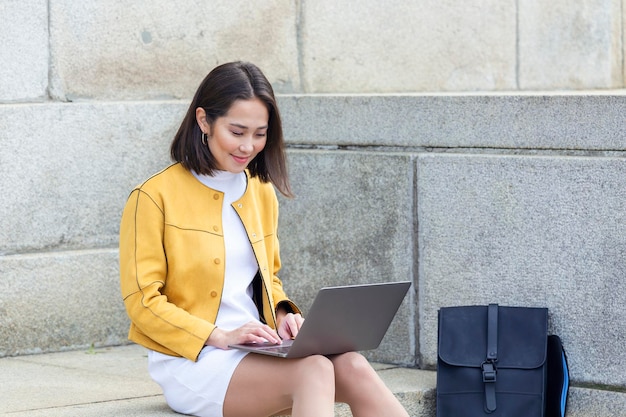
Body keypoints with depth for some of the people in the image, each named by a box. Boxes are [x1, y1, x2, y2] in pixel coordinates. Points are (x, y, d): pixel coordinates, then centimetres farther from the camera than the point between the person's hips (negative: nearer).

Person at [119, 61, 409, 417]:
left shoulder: (262, 193, 15)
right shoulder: (155, 197, -5)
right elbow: (143, 302, -7)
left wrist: (283, 315, 2)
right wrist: (221, 336, -18)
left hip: (257, 352, 6)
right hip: (192, 361, -6)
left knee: (352, 367, -25)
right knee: (313, 371, -32)